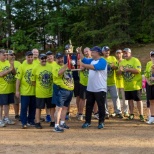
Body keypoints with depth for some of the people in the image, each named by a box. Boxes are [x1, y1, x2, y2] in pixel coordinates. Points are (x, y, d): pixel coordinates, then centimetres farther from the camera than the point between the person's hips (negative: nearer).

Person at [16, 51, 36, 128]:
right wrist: (17, 91, -8)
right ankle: (24, 122, 11)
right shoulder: (22, 66, -5)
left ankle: (31, 121, 26)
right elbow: (18, 79, -5)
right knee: (24, 107, 1)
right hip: (25, 91, -3)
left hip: (34, 91, 3)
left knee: (33, 107, 11)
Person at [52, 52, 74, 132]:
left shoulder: (66, 65, 12)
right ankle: (56, 126, -6)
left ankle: (62, 123, 30)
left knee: (65, 107, 17)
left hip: (70, 89, 8)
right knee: (59, 108, -8)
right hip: (61, 90, -8)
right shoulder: (56, 67, -11)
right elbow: (59, 73, -33)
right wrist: (66, 65, -35)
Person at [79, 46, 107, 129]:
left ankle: (101, 122, 12)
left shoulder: (102, 61, -14)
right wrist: (80, 51, 2)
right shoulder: (91, 60, 12)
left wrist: (83, 65, -33)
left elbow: (94, 67, -27)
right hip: (90, 88, 8)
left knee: (101, 106, 3)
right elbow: (83, 59, 13)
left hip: (100, 89, -7)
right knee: (89, 105, 10)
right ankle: (87, 121, 19)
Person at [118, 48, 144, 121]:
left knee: (138, 100, -3)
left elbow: (138, 70, -20)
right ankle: (131, 114, 21)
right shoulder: (122, 62, 10)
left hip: (135, 84, -5)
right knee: (130, 99, 11)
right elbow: (119, 73, 8)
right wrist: (120, 70, -15)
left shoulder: (135, 60, -9)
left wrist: (128, 69, -21)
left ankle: (141, 115, 1)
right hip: (127, 85, 6)